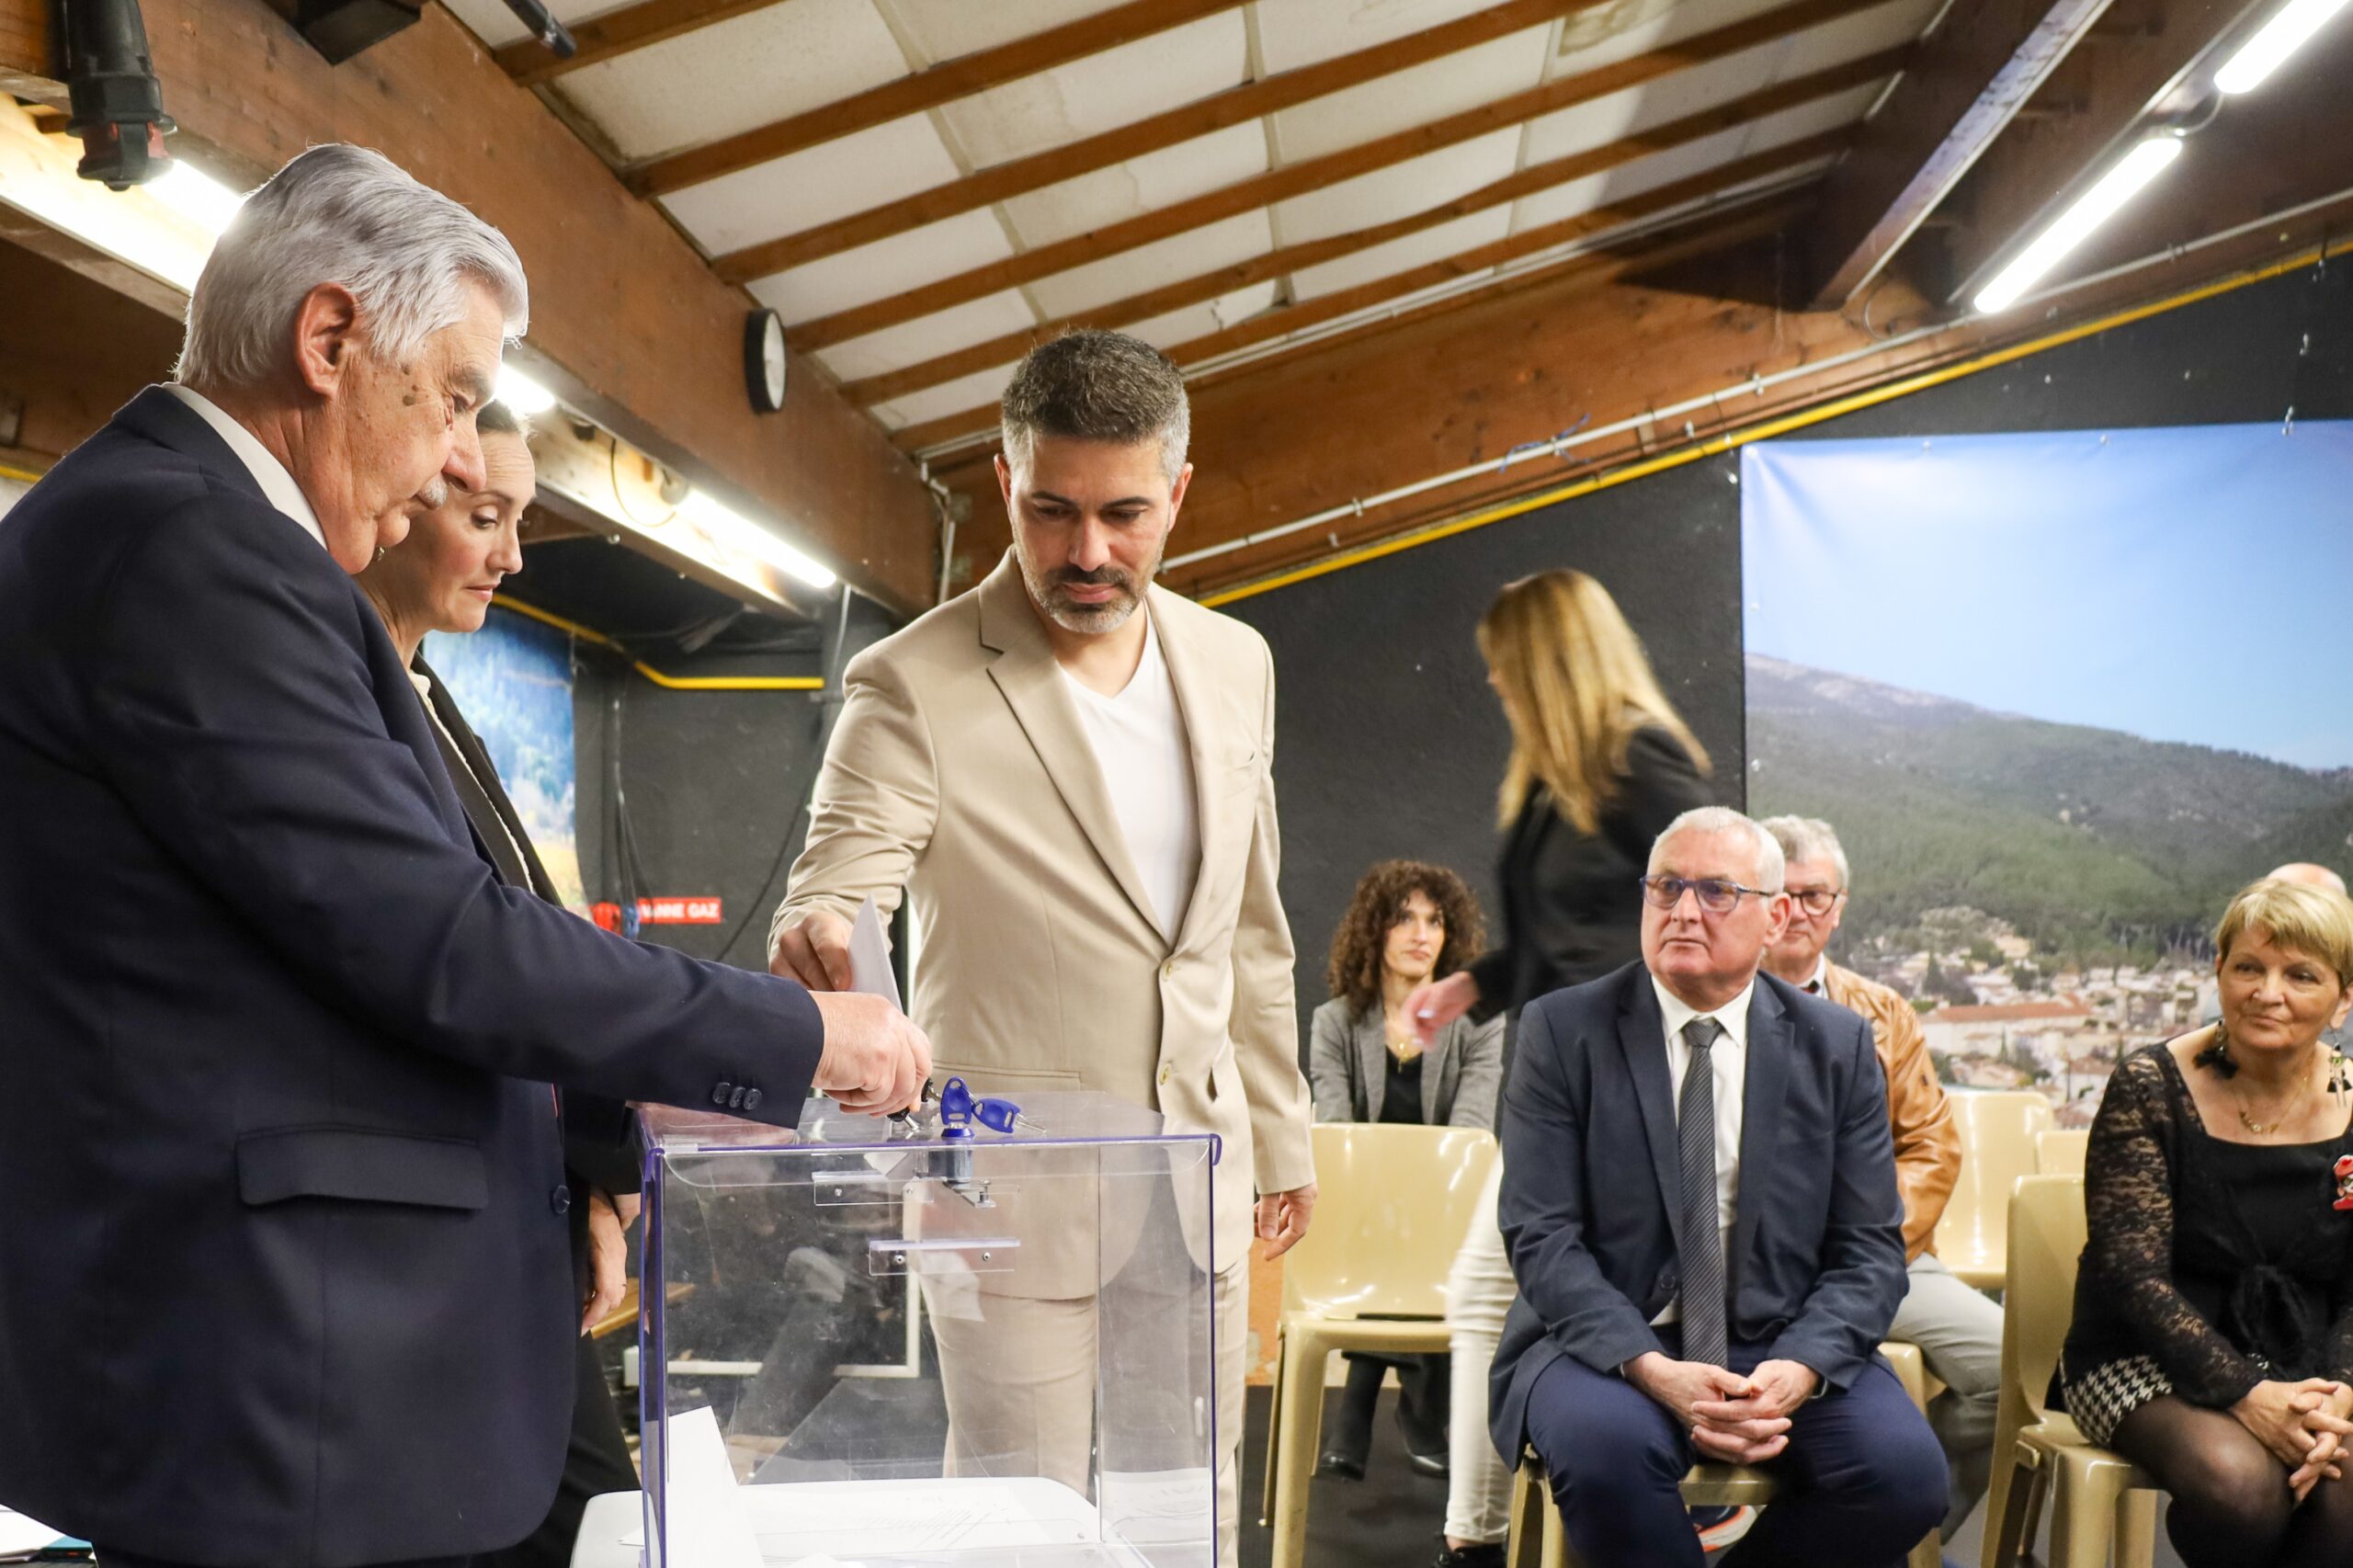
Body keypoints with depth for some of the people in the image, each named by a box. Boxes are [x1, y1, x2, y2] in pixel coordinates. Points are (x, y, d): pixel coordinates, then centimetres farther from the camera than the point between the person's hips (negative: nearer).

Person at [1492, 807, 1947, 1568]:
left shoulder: (1837, 1044, 5)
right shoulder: (1562, 1030, -1)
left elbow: (1869, 1248, 2)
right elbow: (1542, 1238, -7)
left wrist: (1800, 1369, -17)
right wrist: (1651, 1369, -23)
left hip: (1783, 1344, 2)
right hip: (1612, 1339, -2)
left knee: (1905, 1470, -25)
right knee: (1604, 1445, -35)